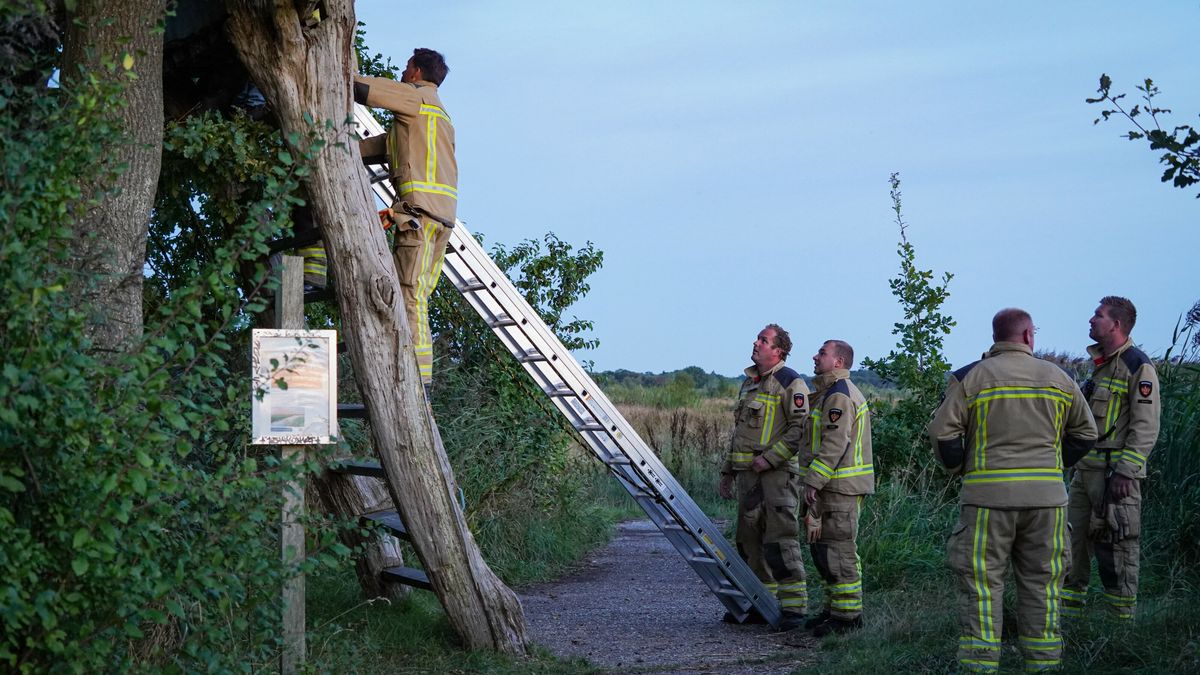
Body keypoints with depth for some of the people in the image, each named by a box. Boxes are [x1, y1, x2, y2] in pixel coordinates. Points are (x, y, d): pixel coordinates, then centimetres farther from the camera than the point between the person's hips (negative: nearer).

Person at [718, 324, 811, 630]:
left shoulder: (791, 383, -7)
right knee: (749, 539, 11)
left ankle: (793, 607, -8)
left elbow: (800, 428, -14)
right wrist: (728, 471, 23)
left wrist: (769, 457, -18)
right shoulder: (749, 382, 20)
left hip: (777, 473, -9)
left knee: (781, 539, -11)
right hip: (748, 473, 9)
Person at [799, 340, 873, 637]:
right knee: (822, 546, 15)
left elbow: (834, 446, -22)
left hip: (841, 488, -11)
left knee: (839, 549, -8)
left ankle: (848, 614, -4)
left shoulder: (840, 396, -15)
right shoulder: (830, 393, 20)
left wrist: (813, 481, -22)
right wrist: (814, 481, 23)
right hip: (834, 486, 11)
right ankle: (834, 608, 22)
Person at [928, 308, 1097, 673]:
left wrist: (960, 469, 8)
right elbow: (1085, 433, 15)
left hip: (988, 495, -2)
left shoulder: (970, 377, -1)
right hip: (1047, 495, 2)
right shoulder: (1058, 377, 9)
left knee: (981, 583, 2)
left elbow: (942, 432, -6)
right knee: (1041, 583, 11)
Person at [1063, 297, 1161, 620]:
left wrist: (1125, 472, -21)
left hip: (1116, 473, -9)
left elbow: (1146, 427, -15)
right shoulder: (1100, 364, 17)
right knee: (1073, 539, 8)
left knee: (1116, 546, -4)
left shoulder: (1138, 366, -10)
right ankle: (1067, 613, 15)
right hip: (1086, 470, 9)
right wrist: (1076, 462, 21)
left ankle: (1122, 618, 4)